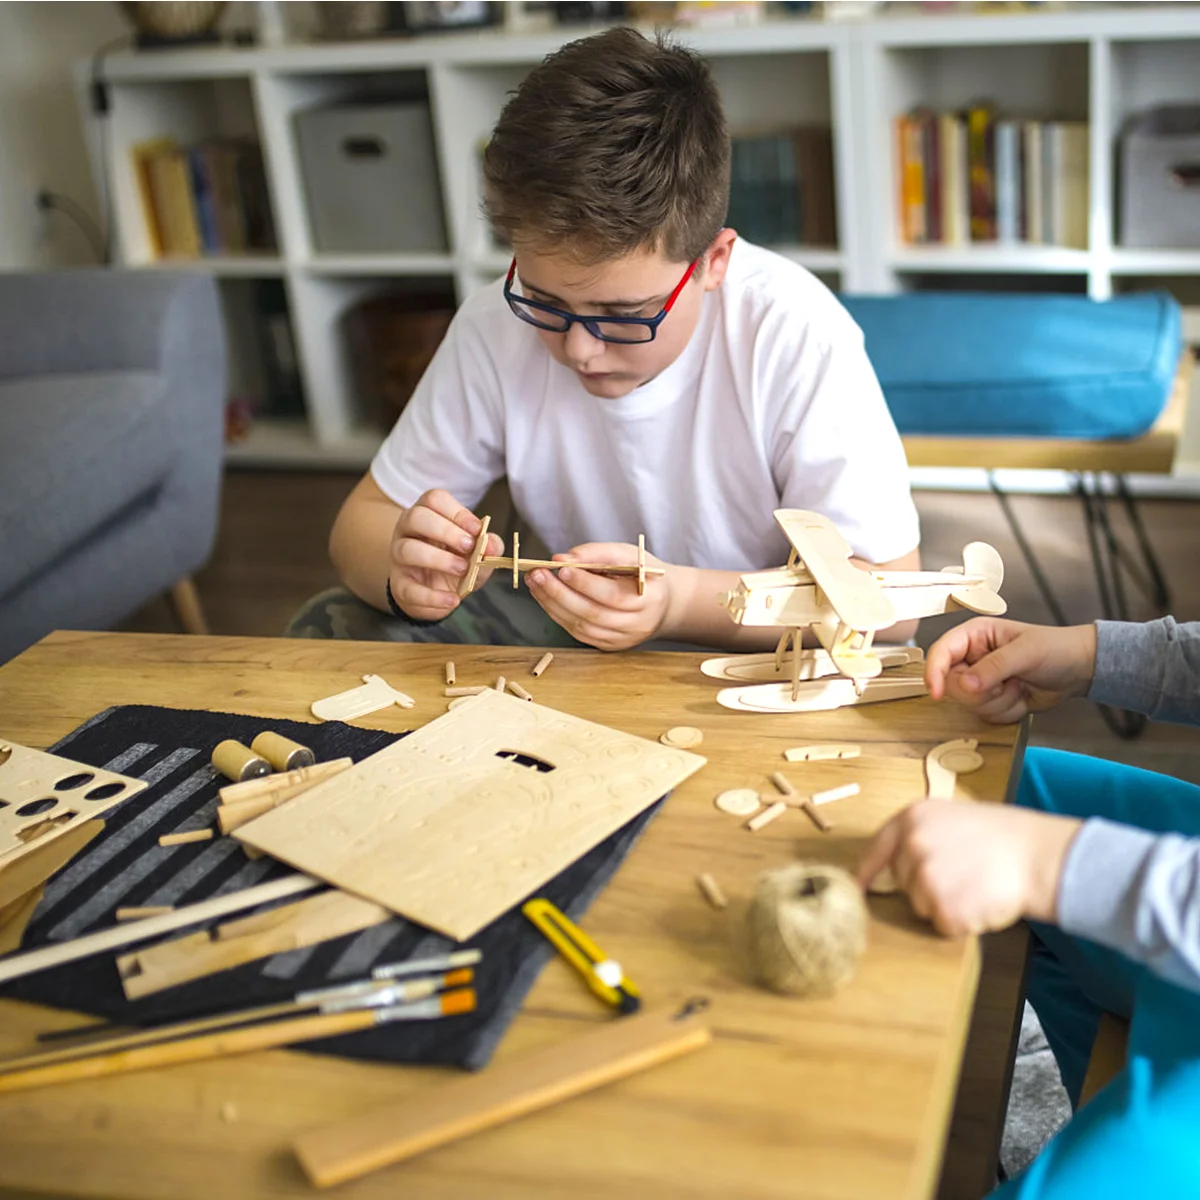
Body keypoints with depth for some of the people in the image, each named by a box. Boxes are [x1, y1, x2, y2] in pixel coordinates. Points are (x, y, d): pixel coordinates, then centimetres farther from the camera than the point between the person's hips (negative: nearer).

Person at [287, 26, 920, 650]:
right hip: (571, 625, 3)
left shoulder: (795, 334, -23)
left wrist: (679, 601, -35)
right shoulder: (498, 324, -13)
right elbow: (368, 516, -3)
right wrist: (407, 571, -26)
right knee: (330, 627, -15)